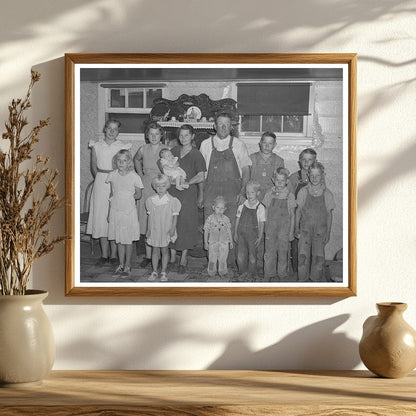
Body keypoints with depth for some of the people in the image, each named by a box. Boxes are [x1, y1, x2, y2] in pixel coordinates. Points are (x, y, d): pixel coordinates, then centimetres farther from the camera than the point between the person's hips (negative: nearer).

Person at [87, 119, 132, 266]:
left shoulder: (123, 146, 0)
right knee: (100, 217, 1)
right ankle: (104, 255, 9)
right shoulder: (96, 146, 6)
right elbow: (94, 166, 12)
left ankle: (113, 255, 5)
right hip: (100, 184, 2)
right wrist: (100, 179, 5)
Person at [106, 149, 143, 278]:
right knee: (119, 240, 10)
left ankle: (127, 266, 17)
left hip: (129, 212, -3)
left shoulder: (134, 177, -8)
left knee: (128, 240, 5)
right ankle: (121, 265, 21)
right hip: (115, 211, 3)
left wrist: (128, 196, -9)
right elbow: (112, 194, 10)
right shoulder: (112, 175, 1)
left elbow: (138, 195, 3)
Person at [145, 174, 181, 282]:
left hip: (166, 231, -2)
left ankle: (163, 272, 16)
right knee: (155, 250, 8)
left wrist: (172, 229, -10)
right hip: (154, 230, 2)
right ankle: (154, 272, 17)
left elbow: (175, 216, -4)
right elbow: (150, 216, 7)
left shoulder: (172, 201, -7)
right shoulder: (150, 200, 2)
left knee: (164, 250, 6)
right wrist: (148, 229, 6)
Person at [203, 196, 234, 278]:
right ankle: (212, 272, 21)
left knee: (223, 259, 7)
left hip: (224, 243, 1)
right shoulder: (210, 218, -5)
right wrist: (205, 242, 0)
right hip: (213, 242, -1)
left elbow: (229, 231, 9)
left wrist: (231, 242, 11)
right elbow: (206, 231, 0)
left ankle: (222, 272, 20)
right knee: (212, 259, 6)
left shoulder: (226, 219, 0)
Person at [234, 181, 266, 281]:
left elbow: (261, 224, -4)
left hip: (253, 235, -3)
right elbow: (238, 220, 11)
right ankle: (243, 272, 20)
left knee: (252, 256, 6)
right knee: (240, 255, 2)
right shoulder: (241, 207, 3)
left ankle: (252, 274, 22)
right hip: (241, 234, 3)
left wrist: (260, 237, -6)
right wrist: (236, 233, 10)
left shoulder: (260, 208, -7)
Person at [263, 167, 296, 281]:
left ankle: (282, 274, 16)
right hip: (271, 227, 1)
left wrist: (291, 231, 3)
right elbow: (266, 213, 7)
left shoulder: (290, 196, -2)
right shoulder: (269, 195, 2)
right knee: (269, 252, 2)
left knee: (283, 252, 4)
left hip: (284, 227, -1)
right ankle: (268, 275, 12)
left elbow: (292, 215, 4)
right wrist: (266, 229, 5)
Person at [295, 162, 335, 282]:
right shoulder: (303, 192, -1)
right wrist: (296, 227, 2)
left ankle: (316, 279, 18)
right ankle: (302, 279, 10)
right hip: (305, 228, 0)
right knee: (303, 255, -3)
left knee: (319, 257, 2)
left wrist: (328, 233, 3)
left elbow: (329, 215, 4)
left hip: (320, 229, 0)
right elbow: (298, 211, 6)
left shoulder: (327, 194, -2)